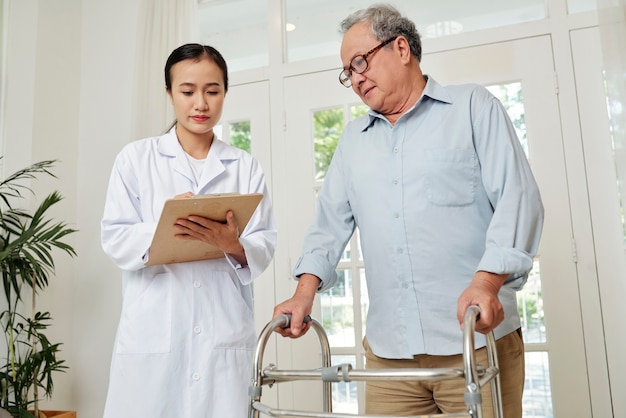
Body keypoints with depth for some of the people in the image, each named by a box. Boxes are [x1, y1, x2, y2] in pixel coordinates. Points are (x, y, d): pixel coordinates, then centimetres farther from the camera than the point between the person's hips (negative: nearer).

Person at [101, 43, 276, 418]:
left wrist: (234, 245, -19)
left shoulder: (246, 167, 9)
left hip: (225, 333, 1)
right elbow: (115, 239, 0)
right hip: (153, 332, 0)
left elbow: (265, 246, 2)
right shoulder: (136, 158, 7)